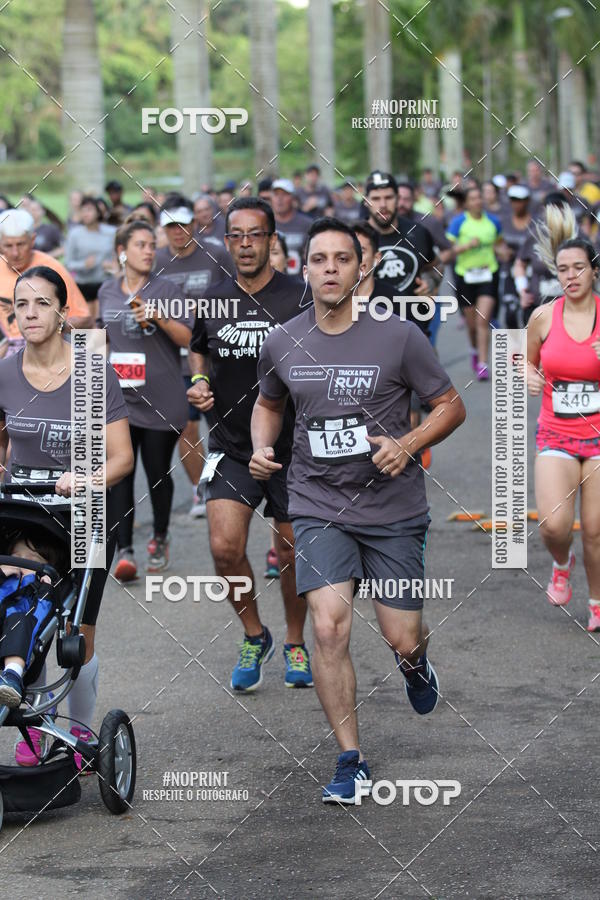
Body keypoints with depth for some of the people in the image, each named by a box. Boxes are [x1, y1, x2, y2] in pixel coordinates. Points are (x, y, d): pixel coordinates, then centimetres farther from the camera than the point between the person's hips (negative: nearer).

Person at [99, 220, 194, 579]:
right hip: (120, 398, 2)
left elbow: (188, 339, -7)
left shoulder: (166, 289, -2)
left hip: (162, 400, -2)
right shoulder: (108, 292, 9)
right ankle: (125, 550, -9)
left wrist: (160, 318, -21)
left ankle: (160, 540, 26)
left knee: (158, 474, 6)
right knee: (120, 474, -8)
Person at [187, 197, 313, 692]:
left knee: (293, 555, 7)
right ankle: (254, 636, 13)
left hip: (293, 447, -2)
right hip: (231, 447, 2)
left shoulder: (301, 297, -7)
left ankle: (296, 644, 30)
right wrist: (200, 382, 0)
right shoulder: (212, 301, 2)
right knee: (225, 548, -12)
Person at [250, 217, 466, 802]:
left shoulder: (398, 337, -8)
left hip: (393, 510, -1)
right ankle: (350, 761, -2)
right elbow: (268, 404, 21)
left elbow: (450, 405, 1)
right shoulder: (282, 345, 1)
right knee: (328, 628, -15)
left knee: (401, 639, 2)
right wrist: (262, 447, 1)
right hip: (319, 507, 1)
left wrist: (407, 444, -16)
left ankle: (415, 662, 43)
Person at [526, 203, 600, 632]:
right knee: (553, 525, -15)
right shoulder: (544, 317, -1)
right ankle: (562, 564, 20)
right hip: (556, 435, 1)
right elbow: (529, 359, 18)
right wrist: (529, 377, -4)